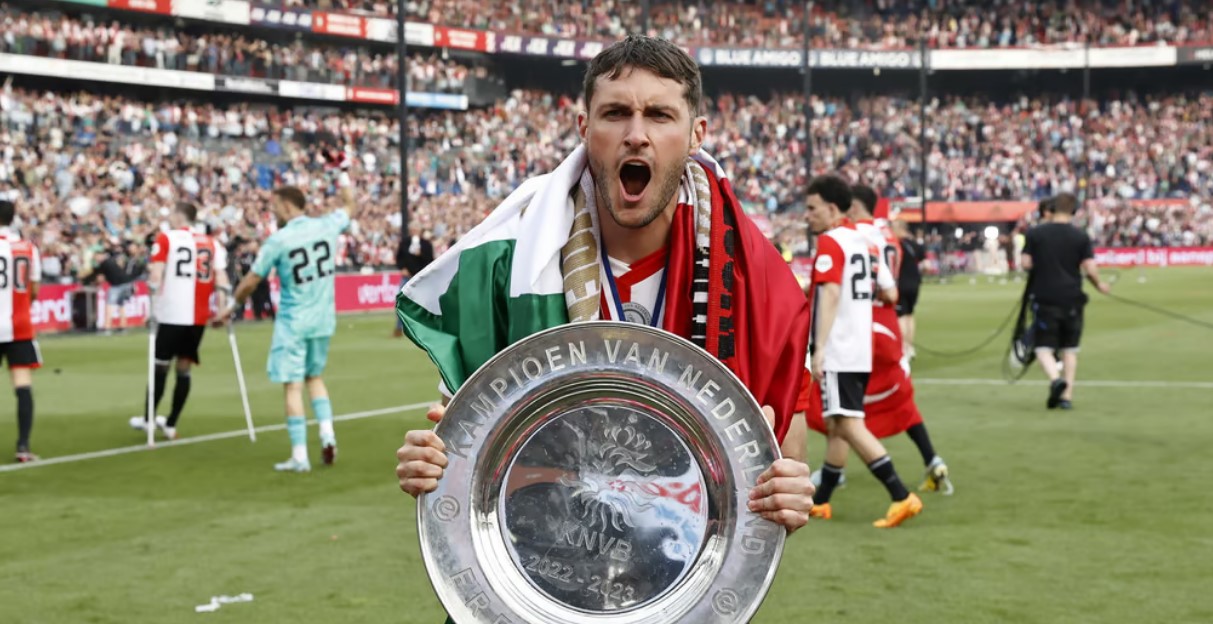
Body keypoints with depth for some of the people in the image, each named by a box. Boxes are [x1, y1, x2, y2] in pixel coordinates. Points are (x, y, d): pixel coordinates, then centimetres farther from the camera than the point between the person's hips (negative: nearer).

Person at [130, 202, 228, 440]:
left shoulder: (166, 238, 1)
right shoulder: (212, 243, 12)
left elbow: (156, 274, -8)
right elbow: (221, 277, 1)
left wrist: (154, 306, -8)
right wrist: (221, 308, -1)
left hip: (171, 314, -3)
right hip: (199, 316, 3)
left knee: (161, 366, 9)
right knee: (184, 369, 12)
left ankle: (148, 419, 20)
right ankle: (171, 425, 17)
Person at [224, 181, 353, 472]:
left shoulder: (278, 240, -13)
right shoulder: (327, 226, -2)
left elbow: (250, 282, -6)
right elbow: (349, 205, 21)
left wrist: (233, 307, 9)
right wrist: (343, 177, 34)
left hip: (293, 322, -5)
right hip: (323, 320, 5)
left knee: (293, 386, 1)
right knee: (315, 377, 23)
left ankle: (299, 456, 1)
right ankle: (327, 432, 7)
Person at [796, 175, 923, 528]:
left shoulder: (829, 242, -10)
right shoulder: (864, 242, 15)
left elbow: (830, 294, -21)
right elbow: (890, 294, 16)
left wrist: (819, 348, -25)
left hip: (838, 352, -9)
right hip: (861, 352, 9)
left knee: (848, 424, -11)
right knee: (835, 424, 16)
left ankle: (902, 497, -18)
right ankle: (820, 502, 25)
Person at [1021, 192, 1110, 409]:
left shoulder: (1035, 233, -2)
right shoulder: (1081, 237, -1)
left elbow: (1026, 264, -3)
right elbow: (1090, 269, -7)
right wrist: (1099, 285, 13)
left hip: (1044, 298, -1)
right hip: (1072, 299, 1)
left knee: (1044, 348, 2)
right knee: (1070, 349, 12)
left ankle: (1055, 378, -26)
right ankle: (1067, 396, 10)